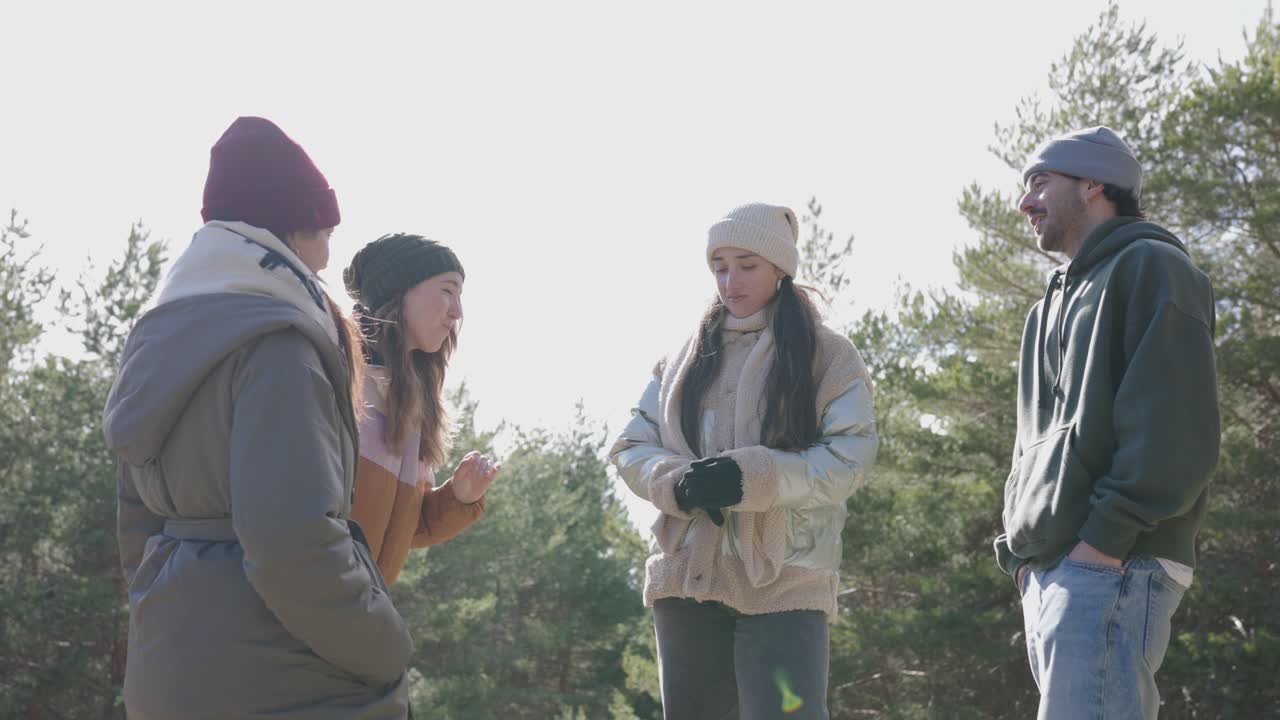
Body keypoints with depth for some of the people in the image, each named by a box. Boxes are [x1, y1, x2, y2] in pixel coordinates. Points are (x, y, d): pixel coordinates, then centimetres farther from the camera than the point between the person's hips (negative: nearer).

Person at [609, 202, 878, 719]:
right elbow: (630, 449, 11)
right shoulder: (684, 360, 17)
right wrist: (678, 483, -12)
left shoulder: (828, 355, 4)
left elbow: (849, 458, -6)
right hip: (688, 577, 4)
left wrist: (752, 477, -21)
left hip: (786, 581, -4)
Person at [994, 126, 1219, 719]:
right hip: (1049, 568, 9)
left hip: (1110, 566, -9)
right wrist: (1023, 549, 11)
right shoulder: (1054, 305, 27)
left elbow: (1174, 424, -13)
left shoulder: (1151, 269, 0)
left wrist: (1104, 538, -20)